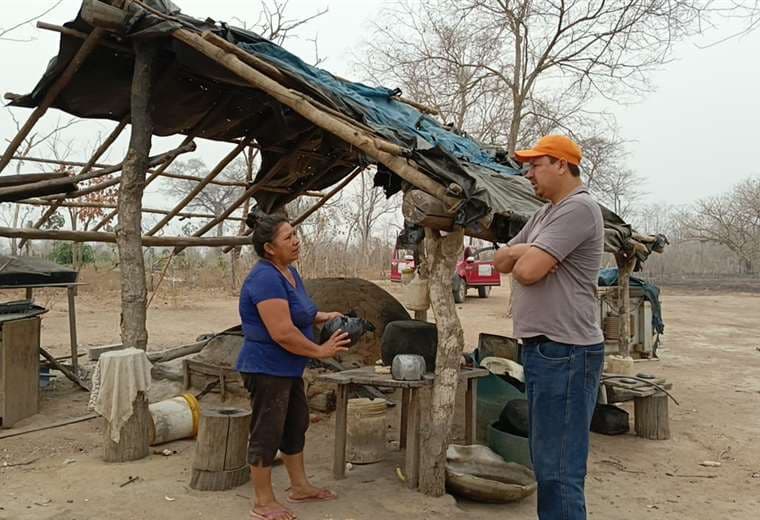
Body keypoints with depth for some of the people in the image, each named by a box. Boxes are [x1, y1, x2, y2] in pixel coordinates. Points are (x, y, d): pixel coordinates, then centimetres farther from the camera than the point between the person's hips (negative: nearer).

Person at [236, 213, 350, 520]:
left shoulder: (289, 272, 7)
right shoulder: (266, 278, -25)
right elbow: (282, 333, -30)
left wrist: (324, 317, 4)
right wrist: (320, 351, -19)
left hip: (287, 369, 10)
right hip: (267, 369, -10)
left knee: (296, 426, 19)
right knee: (267, 434, 2)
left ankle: (300, 487, 35)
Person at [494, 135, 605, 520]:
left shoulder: (578, 208, -14)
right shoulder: (545, 213, 17)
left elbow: (527, 271, -23)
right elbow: (501, 261, 18)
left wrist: (521, 255, 0)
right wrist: (520, 251, -4)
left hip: (564, 353, -10)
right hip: (542, 349, 10)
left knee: (559, 471, -6)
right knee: (547, 464, 19)